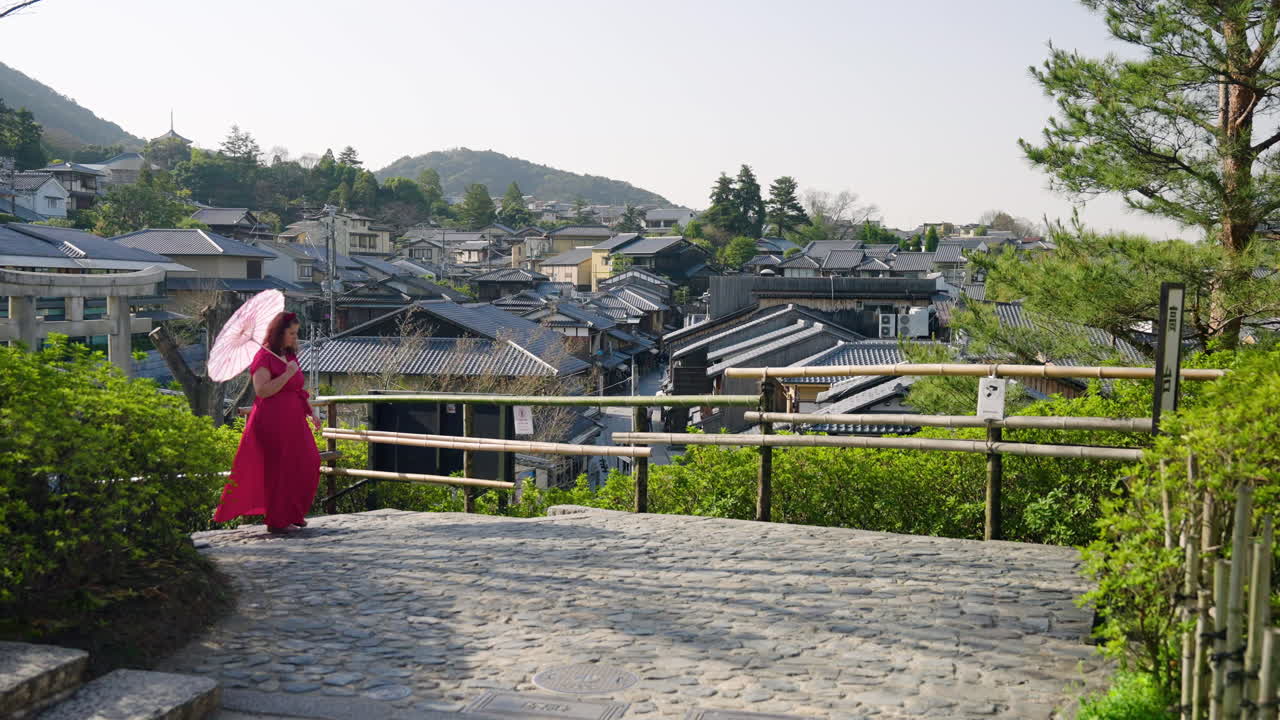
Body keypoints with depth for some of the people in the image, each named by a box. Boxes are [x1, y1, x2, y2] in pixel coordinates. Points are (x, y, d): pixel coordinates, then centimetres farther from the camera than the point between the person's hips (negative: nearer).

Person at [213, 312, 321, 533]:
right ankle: (277, 521, 7)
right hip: (272, 422, -8)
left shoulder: (290, 356, 16)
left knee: (306, 464, 7)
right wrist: (287, 374, -20)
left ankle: (293, 513, 21)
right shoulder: (264, 357, -10)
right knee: (278, 469, -4)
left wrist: (310, 411, 13)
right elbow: (261, 391, -20)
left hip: (293, 422, 8)